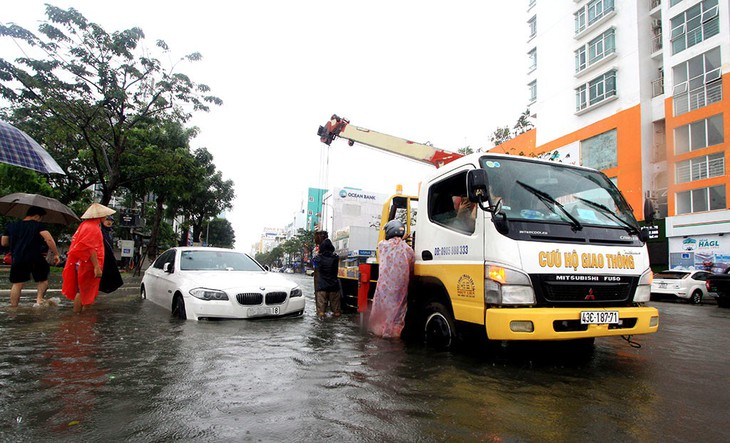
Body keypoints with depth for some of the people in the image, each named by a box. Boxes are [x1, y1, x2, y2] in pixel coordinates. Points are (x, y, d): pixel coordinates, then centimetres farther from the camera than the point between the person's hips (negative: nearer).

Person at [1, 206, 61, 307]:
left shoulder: (11, 226, 15)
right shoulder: (38, 225, 0)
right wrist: (56, 254, -8)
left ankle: (13, 307, 10)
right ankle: (39, 298, -2)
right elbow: (49, 240, -13)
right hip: (36, 259, -3)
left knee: (17, 284, 10)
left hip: (18, 259, 3)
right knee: (43, 279, 16)